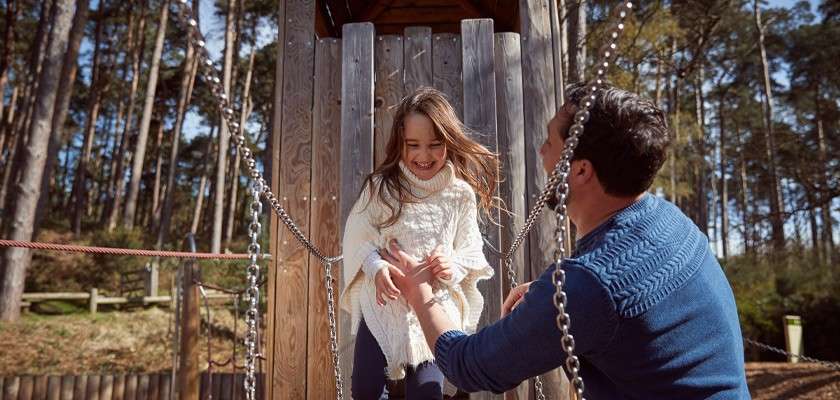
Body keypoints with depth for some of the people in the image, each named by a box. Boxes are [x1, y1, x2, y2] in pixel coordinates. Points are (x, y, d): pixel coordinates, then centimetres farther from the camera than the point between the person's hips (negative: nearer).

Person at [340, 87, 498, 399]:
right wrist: (376, 267, -22)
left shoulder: (461, 194, -6)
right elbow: (358, 237, -4)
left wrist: (454, 264, -21)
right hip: (384, 302, 0)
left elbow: (471, 250, 0)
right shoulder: (381, 187, -8)